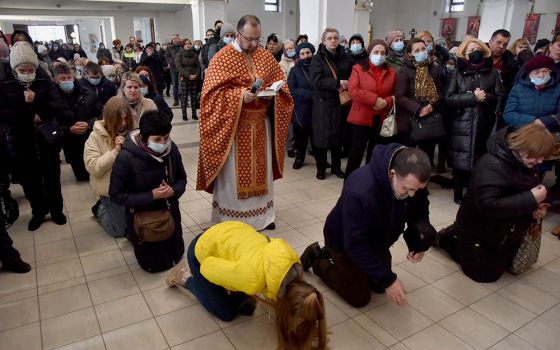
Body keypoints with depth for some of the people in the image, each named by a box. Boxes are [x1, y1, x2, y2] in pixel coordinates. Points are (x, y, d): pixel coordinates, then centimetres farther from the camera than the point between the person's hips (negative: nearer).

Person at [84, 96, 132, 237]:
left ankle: (109, 208, 37)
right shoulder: (96, 136, -13)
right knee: (120, 230, 5)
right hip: (110, 189, -3)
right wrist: (115, 150, -26)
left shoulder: (131, 132, -6)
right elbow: (93, 168, -20)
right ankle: (100, 210, 32)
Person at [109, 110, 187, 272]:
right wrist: (151, 196, -27)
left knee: (176, 256, 24)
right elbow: (116, 195, -19)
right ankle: (131, 235, 35)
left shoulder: (171, 148, -14)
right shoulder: (126, 157, -27)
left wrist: (173, 191, -23)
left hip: (170, 212, 5)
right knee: (156, 265, 12)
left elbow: (182, 179, -1)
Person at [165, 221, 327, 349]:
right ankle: (186, 278, 21)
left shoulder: (292, 263, -22)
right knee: (227, 313, 7)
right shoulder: (252, 280, -40)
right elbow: (208, 266, -24)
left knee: (246, 308, 7)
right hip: (203, 252, -5)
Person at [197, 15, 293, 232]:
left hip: (260, 124, 5)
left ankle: (262, 215, 29)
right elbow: (213, 92, -14)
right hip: (232, 125, -5)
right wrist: (240, 95, -27)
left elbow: (281, 83, 12)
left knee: (261, 169, 13)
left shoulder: (265, 56, 7)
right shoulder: (222, 58, -8)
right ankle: (229, 221, 18)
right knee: (233, 173, 3)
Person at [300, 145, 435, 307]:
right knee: (359, 298, 1)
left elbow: (419, 211, -4)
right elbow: (356, 245, -35)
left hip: (376, 240, 6)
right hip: (346, 242, -6)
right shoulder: (361, 190, -43)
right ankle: (320, 262, 20)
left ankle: (331, 255, 33)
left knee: (379, 286, 18)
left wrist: (417, 243, -23)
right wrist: (388, 280, -32)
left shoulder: (413, 180, -23)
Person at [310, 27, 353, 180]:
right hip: (323, 103, -3)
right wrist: (338, 83, -19)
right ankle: (321, 168, 15)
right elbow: (317, 80, -14)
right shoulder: (318, 58, -2)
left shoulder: (345, 57, 7)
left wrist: (346, 85, -11)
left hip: (341, 102, 3)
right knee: (322, 136, 1)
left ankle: (336, 167, 22)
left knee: (338, 135, 8)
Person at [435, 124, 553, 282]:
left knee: (505, 264, 25)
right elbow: (489, 205, -40)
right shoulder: (491, 165, -32)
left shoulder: (528, 163, -5)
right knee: (486, 274, 3)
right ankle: (449, 238, 18)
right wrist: (531, 199, -37)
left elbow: (532, 190, 12)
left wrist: (538, 206, -10)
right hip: (479, 231, -8)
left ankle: (457, 234, 31)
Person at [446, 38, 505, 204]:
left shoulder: (493, 72, 8)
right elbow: (448, 98, -6)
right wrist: (473, 97, -15)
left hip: (484, 125, 2)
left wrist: (486, 97, -15)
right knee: (460, 160, 1)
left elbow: (501, 98, 4)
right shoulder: (458, 73, 5)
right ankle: (458, 191, 17)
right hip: (462, 125, -1)